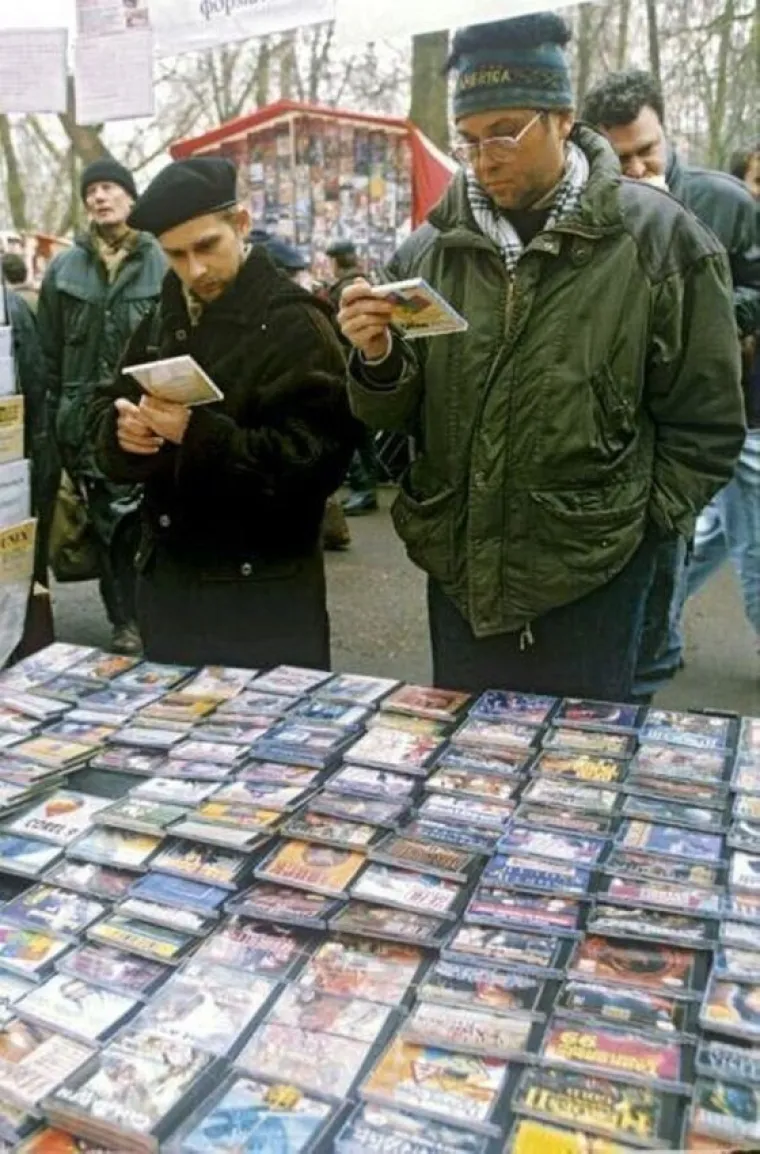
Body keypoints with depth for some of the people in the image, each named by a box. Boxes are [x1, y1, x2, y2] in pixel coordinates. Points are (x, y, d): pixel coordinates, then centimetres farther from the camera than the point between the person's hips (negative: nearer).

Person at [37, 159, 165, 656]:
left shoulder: (164, 265, 0)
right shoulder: (64, 269, 9)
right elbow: (50, 353, 11)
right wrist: (56, 415, 7)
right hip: (89, 419, 3)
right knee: (108, 523, 7)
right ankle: (125, 621, 18)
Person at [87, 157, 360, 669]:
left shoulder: (294, 324, -12)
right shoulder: (163, 316, 12)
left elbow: (313, 459, -21)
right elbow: (106, 409, 14)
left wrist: (199, 435, -29)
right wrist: (120, 427, -9)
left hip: (263, 587, -7)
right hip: (165, 573, 7)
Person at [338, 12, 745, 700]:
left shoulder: (657, 239, -6)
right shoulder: (431, 249, 3)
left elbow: (705, 421, -1)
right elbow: (397, 413, 7)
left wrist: (639, 523, -5)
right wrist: (379, 360, -13)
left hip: (589, 578, -3)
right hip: (459, 569, 4)